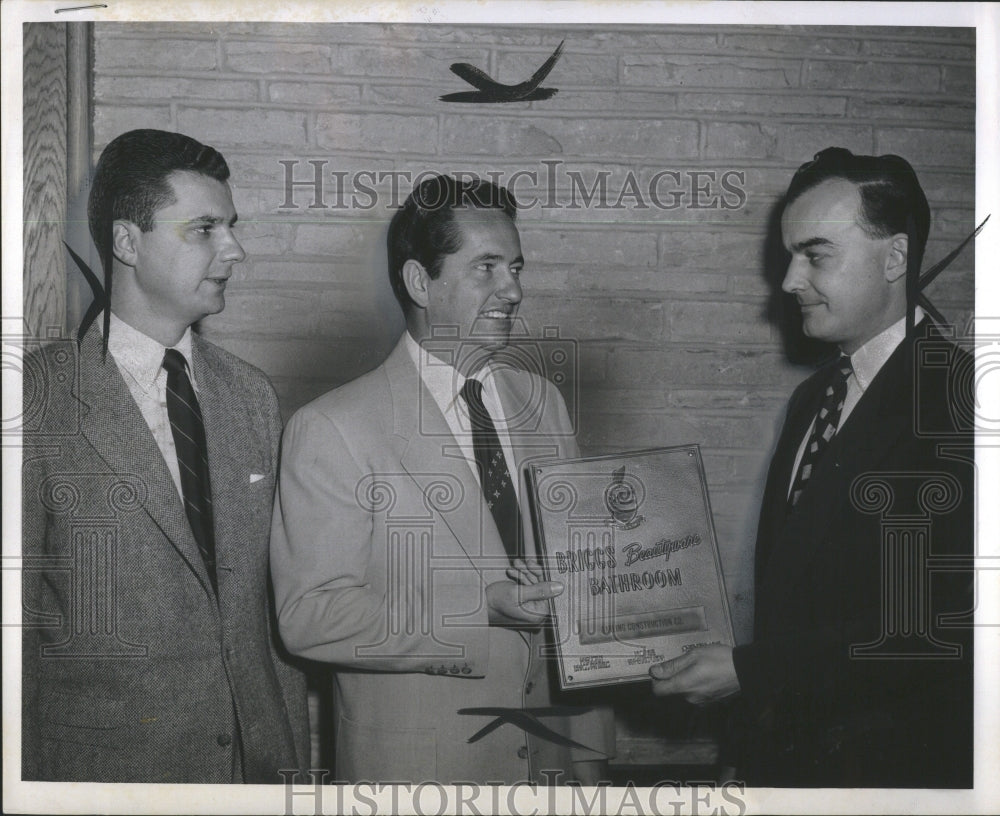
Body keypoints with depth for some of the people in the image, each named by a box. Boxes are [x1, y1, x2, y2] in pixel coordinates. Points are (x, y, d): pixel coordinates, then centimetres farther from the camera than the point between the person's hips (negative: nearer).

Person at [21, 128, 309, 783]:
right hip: (109, 765, -4)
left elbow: (278, 597, 9)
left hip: (260, 755, 5)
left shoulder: (254, 396, 7)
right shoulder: (42, 403, -11)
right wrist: (33, 783, -10)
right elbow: (17, 623, -9)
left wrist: (297, 750, 8)